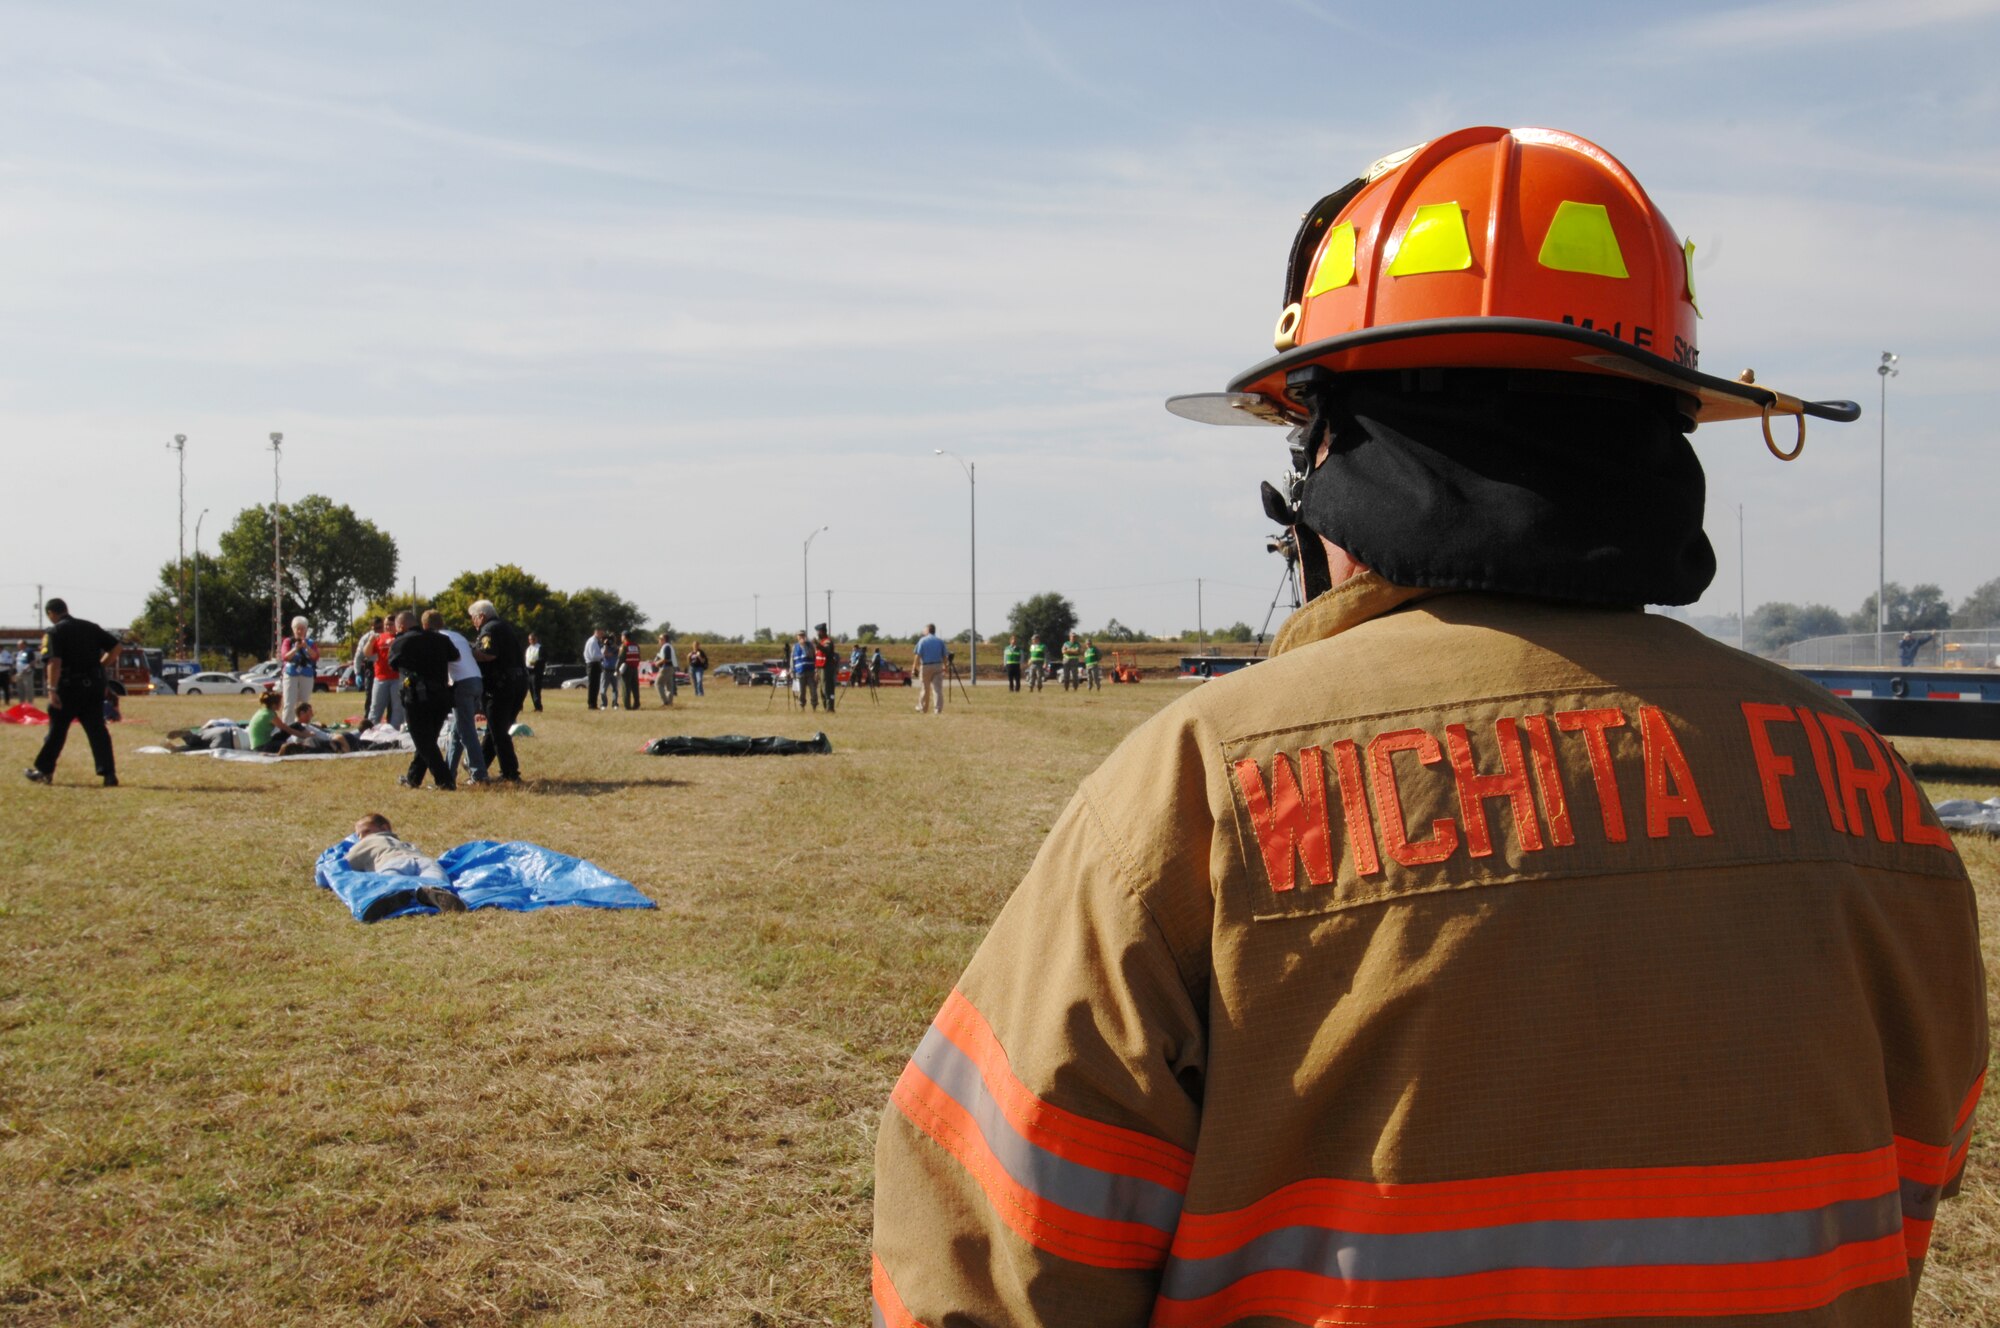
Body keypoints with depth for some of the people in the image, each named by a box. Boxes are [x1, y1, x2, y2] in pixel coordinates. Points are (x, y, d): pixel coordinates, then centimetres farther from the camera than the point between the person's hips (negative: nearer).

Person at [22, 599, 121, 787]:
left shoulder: (55, 632, -7)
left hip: (69, 686, -4)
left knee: (57, 729, 9)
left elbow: (55, 662, -18)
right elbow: (115, 647, 8)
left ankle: (44, 771, 21)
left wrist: (52, 690, -17)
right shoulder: (90, 627, 9)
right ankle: (109, 774, -3)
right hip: (94, 685, 4)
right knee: (97, 729, 4)